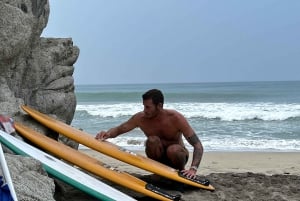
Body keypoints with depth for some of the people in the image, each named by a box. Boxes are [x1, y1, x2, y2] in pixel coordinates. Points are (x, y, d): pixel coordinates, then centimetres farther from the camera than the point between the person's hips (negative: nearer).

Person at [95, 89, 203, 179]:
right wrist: (107, 134, -28)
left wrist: (193, 169, -41)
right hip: (158, 157, 2)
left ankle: (182, 172, -6)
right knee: (152, 140, -30)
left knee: (173, 150, -37)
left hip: (175, 155, -2)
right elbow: (118, 129, -4)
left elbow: (198, 145, -26)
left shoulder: (175, 118, -25)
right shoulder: (140, 118, -16)